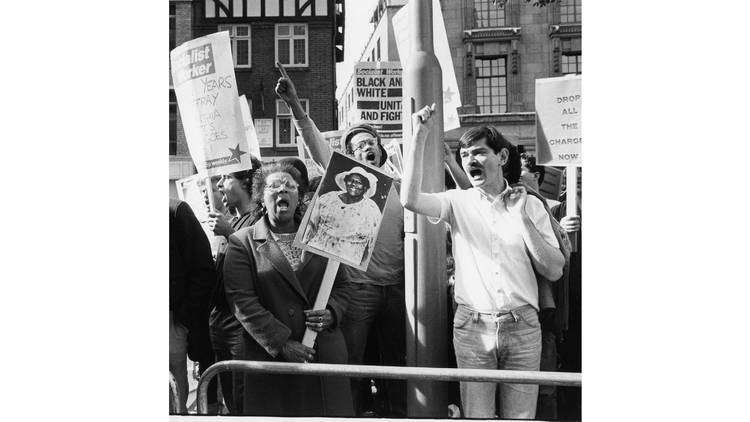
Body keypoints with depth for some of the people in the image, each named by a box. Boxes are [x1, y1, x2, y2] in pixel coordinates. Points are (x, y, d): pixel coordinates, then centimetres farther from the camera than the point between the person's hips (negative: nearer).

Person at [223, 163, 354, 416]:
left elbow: (342, 285, 15)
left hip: (326, 353, 3)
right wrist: (281, 343, -15)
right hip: (270, 357, -3)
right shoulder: (243, 242, 1)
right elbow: (241, 301, -8)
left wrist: (331, 312, -7)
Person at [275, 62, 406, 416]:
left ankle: (398, 414, 25)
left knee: (396, 361, 13)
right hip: (358, 288, -4)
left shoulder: (397, 186, 12)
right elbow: (317, 144, -15)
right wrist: (295, 106, -30)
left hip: (395, 287, 4)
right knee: (351, 364, 1)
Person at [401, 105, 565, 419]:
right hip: (472, 326, -1)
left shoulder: (530, 205, 6)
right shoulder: (458, 202, 4)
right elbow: (410, 199, -16)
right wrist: (419, 136, -17)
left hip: (522, 326, 1)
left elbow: (554, 271, 0)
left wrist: (522, 218, -8)